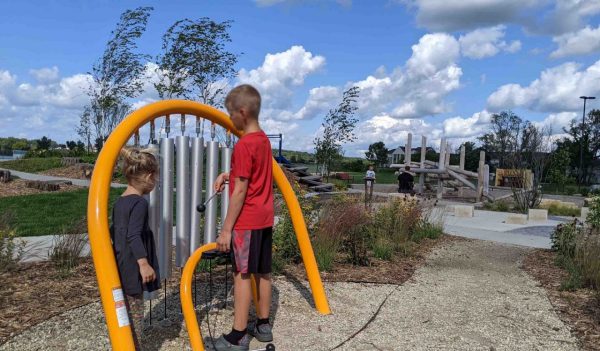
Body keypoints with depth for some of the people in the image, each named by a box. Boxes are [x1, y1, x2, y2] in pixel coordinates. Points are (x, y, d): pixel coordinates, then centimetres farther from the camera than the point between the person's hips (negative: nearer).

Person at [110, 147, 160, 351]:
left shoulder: (119, 202, 10)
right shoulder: (140, 203, -18)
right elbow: (134, 235, -27)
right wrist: (144, 263, -28)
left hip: (121, 267, 9)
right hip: (132, 269, -9)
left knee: (126, 314, 19)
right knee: (134, 315, 1)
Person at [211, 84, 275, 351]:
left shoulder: (243, 145, -18)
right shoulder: (263, 139, 10)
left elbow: (240, 191, -19)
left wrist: (226, 228, -14)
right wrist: (229, 174, 7)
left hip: (246, 222, -9)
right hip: (264, 218, 9)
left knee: (242, 275, -1)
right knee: (262, 273, 14)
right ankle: (263, 325, 26)